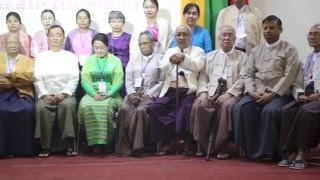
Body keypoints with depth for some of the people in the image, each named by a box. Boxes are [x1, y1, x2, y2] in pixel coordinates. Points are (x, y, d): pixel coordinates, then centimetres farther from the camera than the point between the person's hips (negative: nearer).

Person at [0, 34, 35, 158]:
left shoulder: (28, 61, 17)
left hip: (22, 94, 0)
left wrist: (10, 75, -8)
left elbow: (30, 77, -1)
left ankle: (23, 148, -20)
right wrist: (19, 79, -9)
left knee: (27, 110, -31)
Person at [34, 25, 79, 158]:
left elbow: (74, 79, 3)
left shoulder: (71, 56, 13)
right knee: (41, 107, -33)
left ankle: (69, 145, -29)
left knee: (68, 106, -35)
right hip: (46, 95, 1)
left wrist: (64, 94, -13)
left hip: (66, 94, -1)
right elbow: (37, 79, 5)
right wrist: (45, 95, -12)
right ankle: (45, 146, -25)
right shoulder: (41, 57, 15)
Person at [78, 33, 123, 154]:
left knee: (107, 107, -35)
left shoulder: (115, 60, 11)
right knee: (87, 106, -31)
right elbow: (84, 80, 5)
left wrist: (108, 94, -15)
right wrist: (94, 94, -12)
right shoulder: (89, 60, 16)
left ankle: (107, 142, -26)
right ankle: (95, 142, -27)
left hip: (110, 94, -2)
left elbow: (119, 81, 2)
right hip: (93, 93, 2)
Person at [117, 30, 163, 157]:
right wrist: (132, 93, -5)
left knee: (141, 109, -34)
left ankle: (138, 147, -29)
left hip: (150, 94, -3)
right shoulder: (133, 60, 25)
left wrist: (149, 94, -11)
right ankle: (126, 146, -27)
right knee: (125, 109, -29)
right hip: (134, 93, 3)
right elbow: (128, 80, 15)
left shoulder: (160, 59, 12)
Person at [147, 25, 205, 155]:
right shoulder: (170, 51, 20)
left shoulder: (198, 51, 11)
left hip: (189, 91, -3)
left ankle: (187, 142, -13)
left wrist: (184, 57, -27)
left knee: (186, 109, -33)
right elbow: (162, 69, 2)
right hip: (170, 91, 3)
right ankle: (167, 142, -10)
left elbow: (197, 66, -10)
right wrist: (171, 60, -21)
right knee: (154, 107, -21)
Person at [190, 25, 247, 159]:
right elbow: (203, 77, 13)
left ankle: (221, 147, -24)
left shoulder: (242, 57, 11)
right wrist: (203, 92, -7)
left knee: (228, 106, -36)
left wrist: (228, 93, -16)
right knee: (198, 105, -29)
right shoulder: (210, 56, 22)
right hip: (211, 92, 3)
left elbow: (242, 79, -2)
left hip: (231, 93, -2)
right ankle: (203, 145, -15)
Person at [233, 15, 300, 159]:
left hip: (278, 93, -4)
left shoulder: (289, 50, 6)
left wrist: (272, 94, -16)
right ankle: (249, 148, -21)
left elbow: (289, 76, -5)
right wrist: (252, 91, -8)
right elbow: (247, 74, 12)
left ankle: (266, 150, -21)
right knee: (240, 107, -27)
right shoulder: (255, 51, 20)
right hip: (255, 93, 4)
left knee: (270, 111, -35)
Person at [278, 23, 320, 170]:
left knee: (306, 111, -34)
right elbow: (296, 84, 19)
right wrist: (299, 95, -4)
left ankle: (301, 154, -26)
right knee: (287, 110, -24)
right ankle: (290, 152, -24)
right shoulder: (306, 60, 24)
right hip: (305, 98, 5)